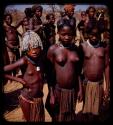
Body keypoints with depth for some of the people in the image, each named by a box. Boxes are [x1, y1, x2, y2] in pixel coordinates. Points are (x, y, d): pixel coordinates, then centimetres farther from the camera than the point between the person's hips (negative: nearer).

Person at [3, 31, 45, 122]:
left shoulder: (41, 59, -4)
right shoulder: (24, 61, -21)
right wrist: (19, 79, -15)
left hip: (39, 98, 5)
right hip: (27, 99, -5)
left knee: (41, 120, 19)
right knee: (31, 120, 12)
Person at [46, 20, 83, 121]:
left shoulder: (75, 48, 1)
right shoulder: (53, 49, -10)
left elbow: (77, 71, 7)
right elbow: (50, 73, -8)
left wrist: (80, 89, 7)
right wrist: (51, 94, -8)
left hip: (73, 90, 3)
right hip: (58, 90, -3)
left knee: (70, 117, 20)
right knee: (58, 117, 15)